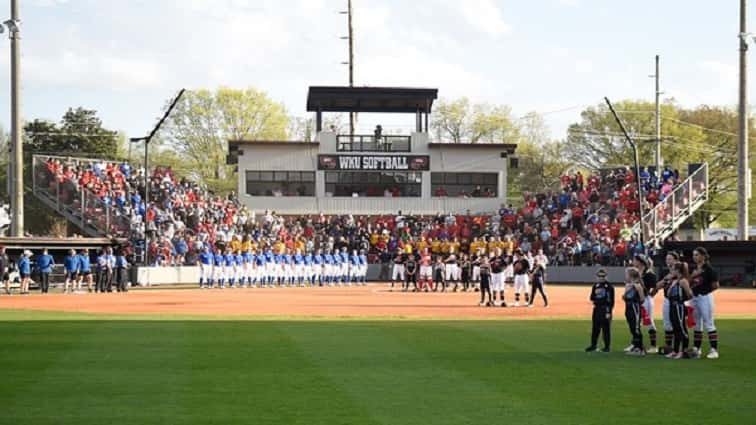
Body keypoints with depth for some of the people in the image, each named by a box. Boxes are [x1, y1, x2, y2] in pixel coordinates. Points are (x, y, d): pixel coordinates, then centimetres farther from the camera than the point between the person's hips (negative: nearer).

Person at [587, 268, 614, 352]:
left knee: (606, 328, -2)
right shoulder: (595, 286, 12)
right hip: (597, 309, 6)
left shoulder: (609, 286, -7)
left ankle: (607, 346, 6)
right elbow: (592, 298, 14)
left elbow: (611, 300, -10)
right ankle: (593, 345, 19)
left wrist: (609, 312, -15)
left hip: (605, 309, -6)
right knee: (595, 328, 11)